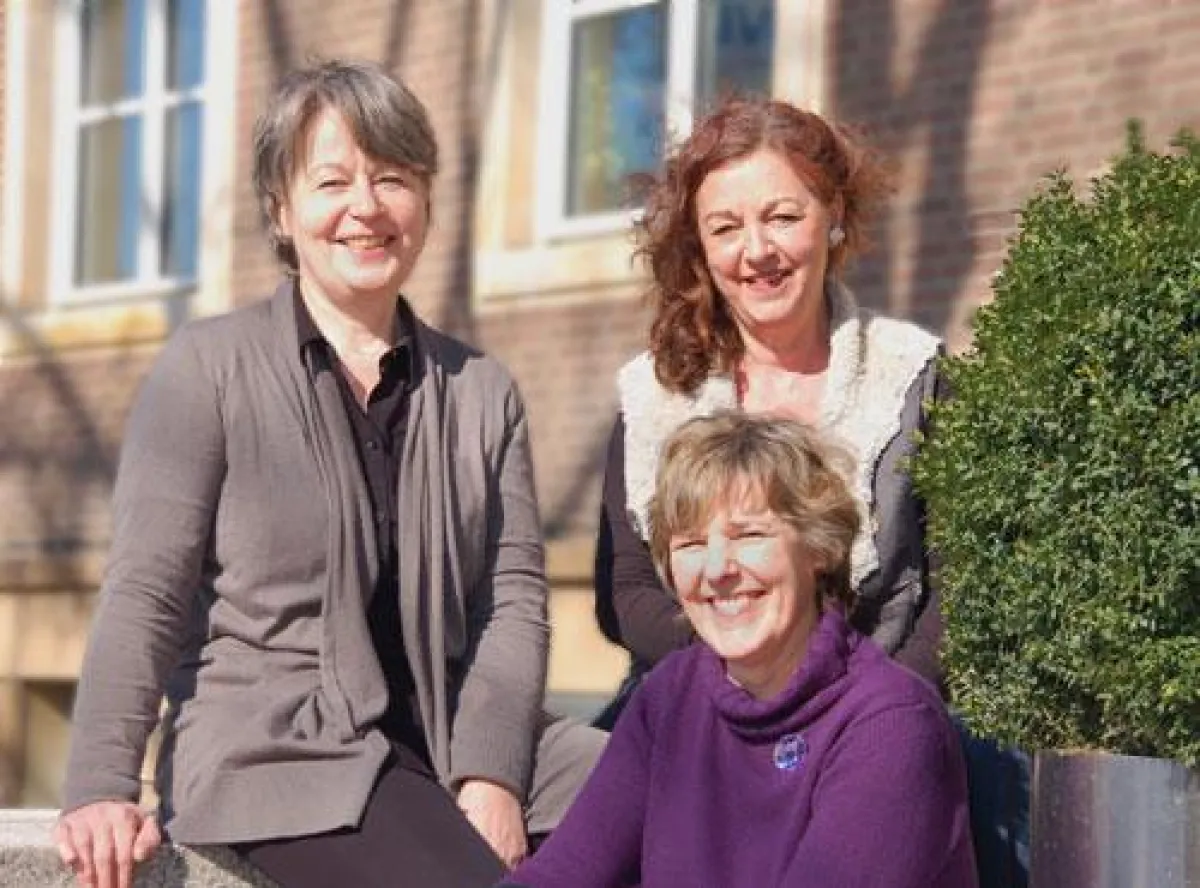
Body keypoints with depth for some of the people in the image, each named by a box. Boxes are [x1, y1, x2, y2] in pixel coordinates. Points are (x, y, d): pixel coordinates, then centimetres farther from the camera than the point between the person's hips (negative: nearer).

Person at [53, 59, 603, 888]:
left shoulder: (483, 392, 15)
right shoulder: (208, 369, 4)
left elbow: (514, 598, 7)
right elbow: (146, 592, -3)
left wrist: (490, 777, -10)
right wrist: (103, 786, -16)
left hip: (451, 739, 4)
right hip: (274, 749, -4)